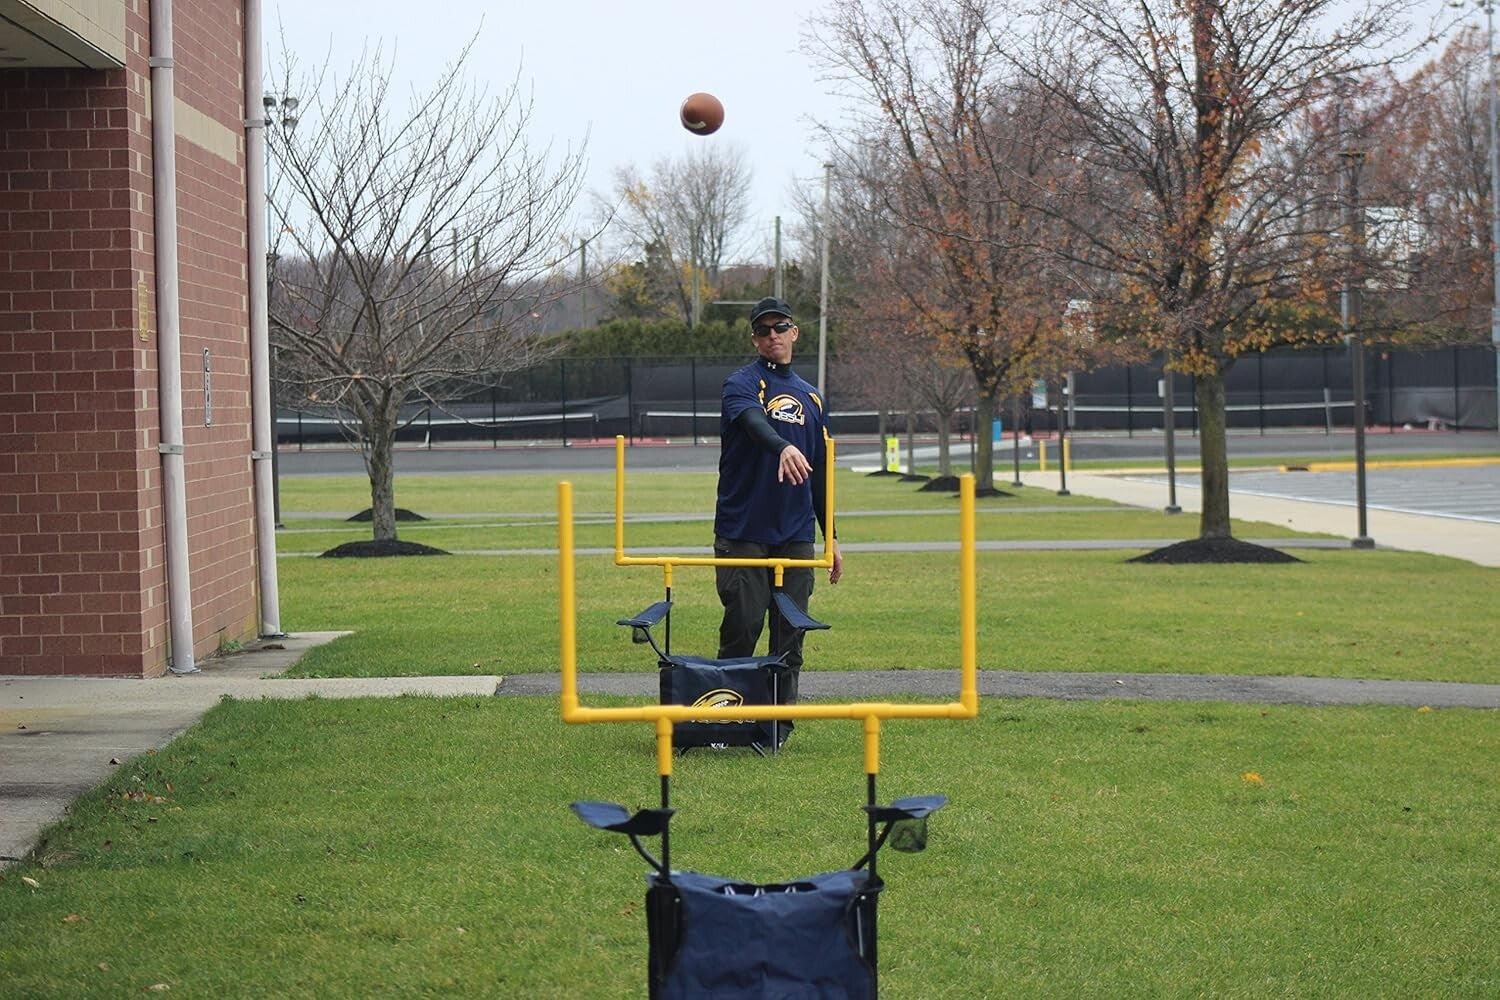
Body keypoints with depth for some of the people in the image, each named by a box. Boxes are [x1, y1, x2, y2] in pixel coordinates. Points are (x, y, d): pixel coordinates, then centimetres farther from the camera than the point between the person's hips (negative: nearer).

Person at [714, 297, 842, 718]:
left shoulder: (811, 397, 18)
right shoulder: (742, 383, 0)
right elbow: (755, 422, -25)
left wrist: (832, 536, 19)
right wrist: (784, 448, -46)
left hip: (796, 534, 5)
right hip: (742, 531, -5)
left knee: (791, 634, 3)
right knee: (743, 624, -8)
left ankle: (780, 723, 9)